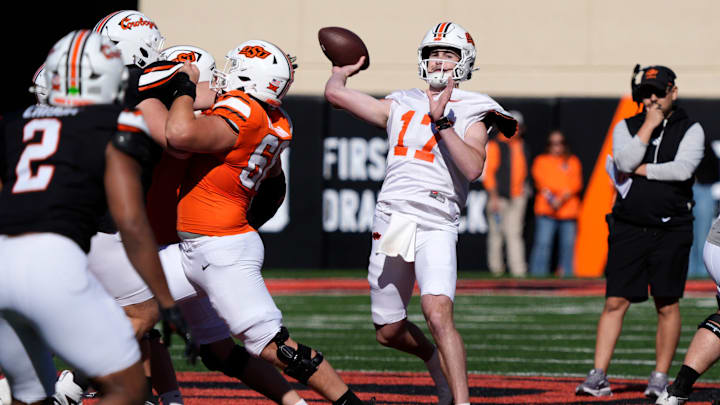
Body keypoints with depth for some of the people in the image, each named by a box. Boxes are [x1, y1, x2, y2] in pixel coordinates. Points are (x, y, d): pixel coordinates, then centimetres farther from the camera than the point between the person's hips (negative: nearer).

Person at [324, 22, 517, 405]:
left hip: (435, 226, -5)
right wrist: (344, 69, 34)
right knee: (388, 332, 12)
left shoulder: (470, 114, 4)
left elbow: (472, 168, -13)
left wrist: (442, 122, -17)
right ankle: (437, 360, 41)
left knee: (439, 314, -26)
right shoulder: (401, 105, 15)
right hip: (390, 223, 5)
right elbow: (335, 92, 16)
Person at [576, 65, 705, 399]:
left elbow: (683, 169, -14)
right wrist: (650, 124, -8)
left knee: (667, 305, 1)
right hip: (628, 228, 1)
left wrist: (641, 169, -7)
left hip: (671, 230, -1)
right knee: (615, 301, -3)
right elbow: (626, 162, -9)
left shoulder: (690, 130, 4)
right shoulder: (626, 127, 11)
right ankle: (598, 376, -4)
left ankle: (660, 377, 9)